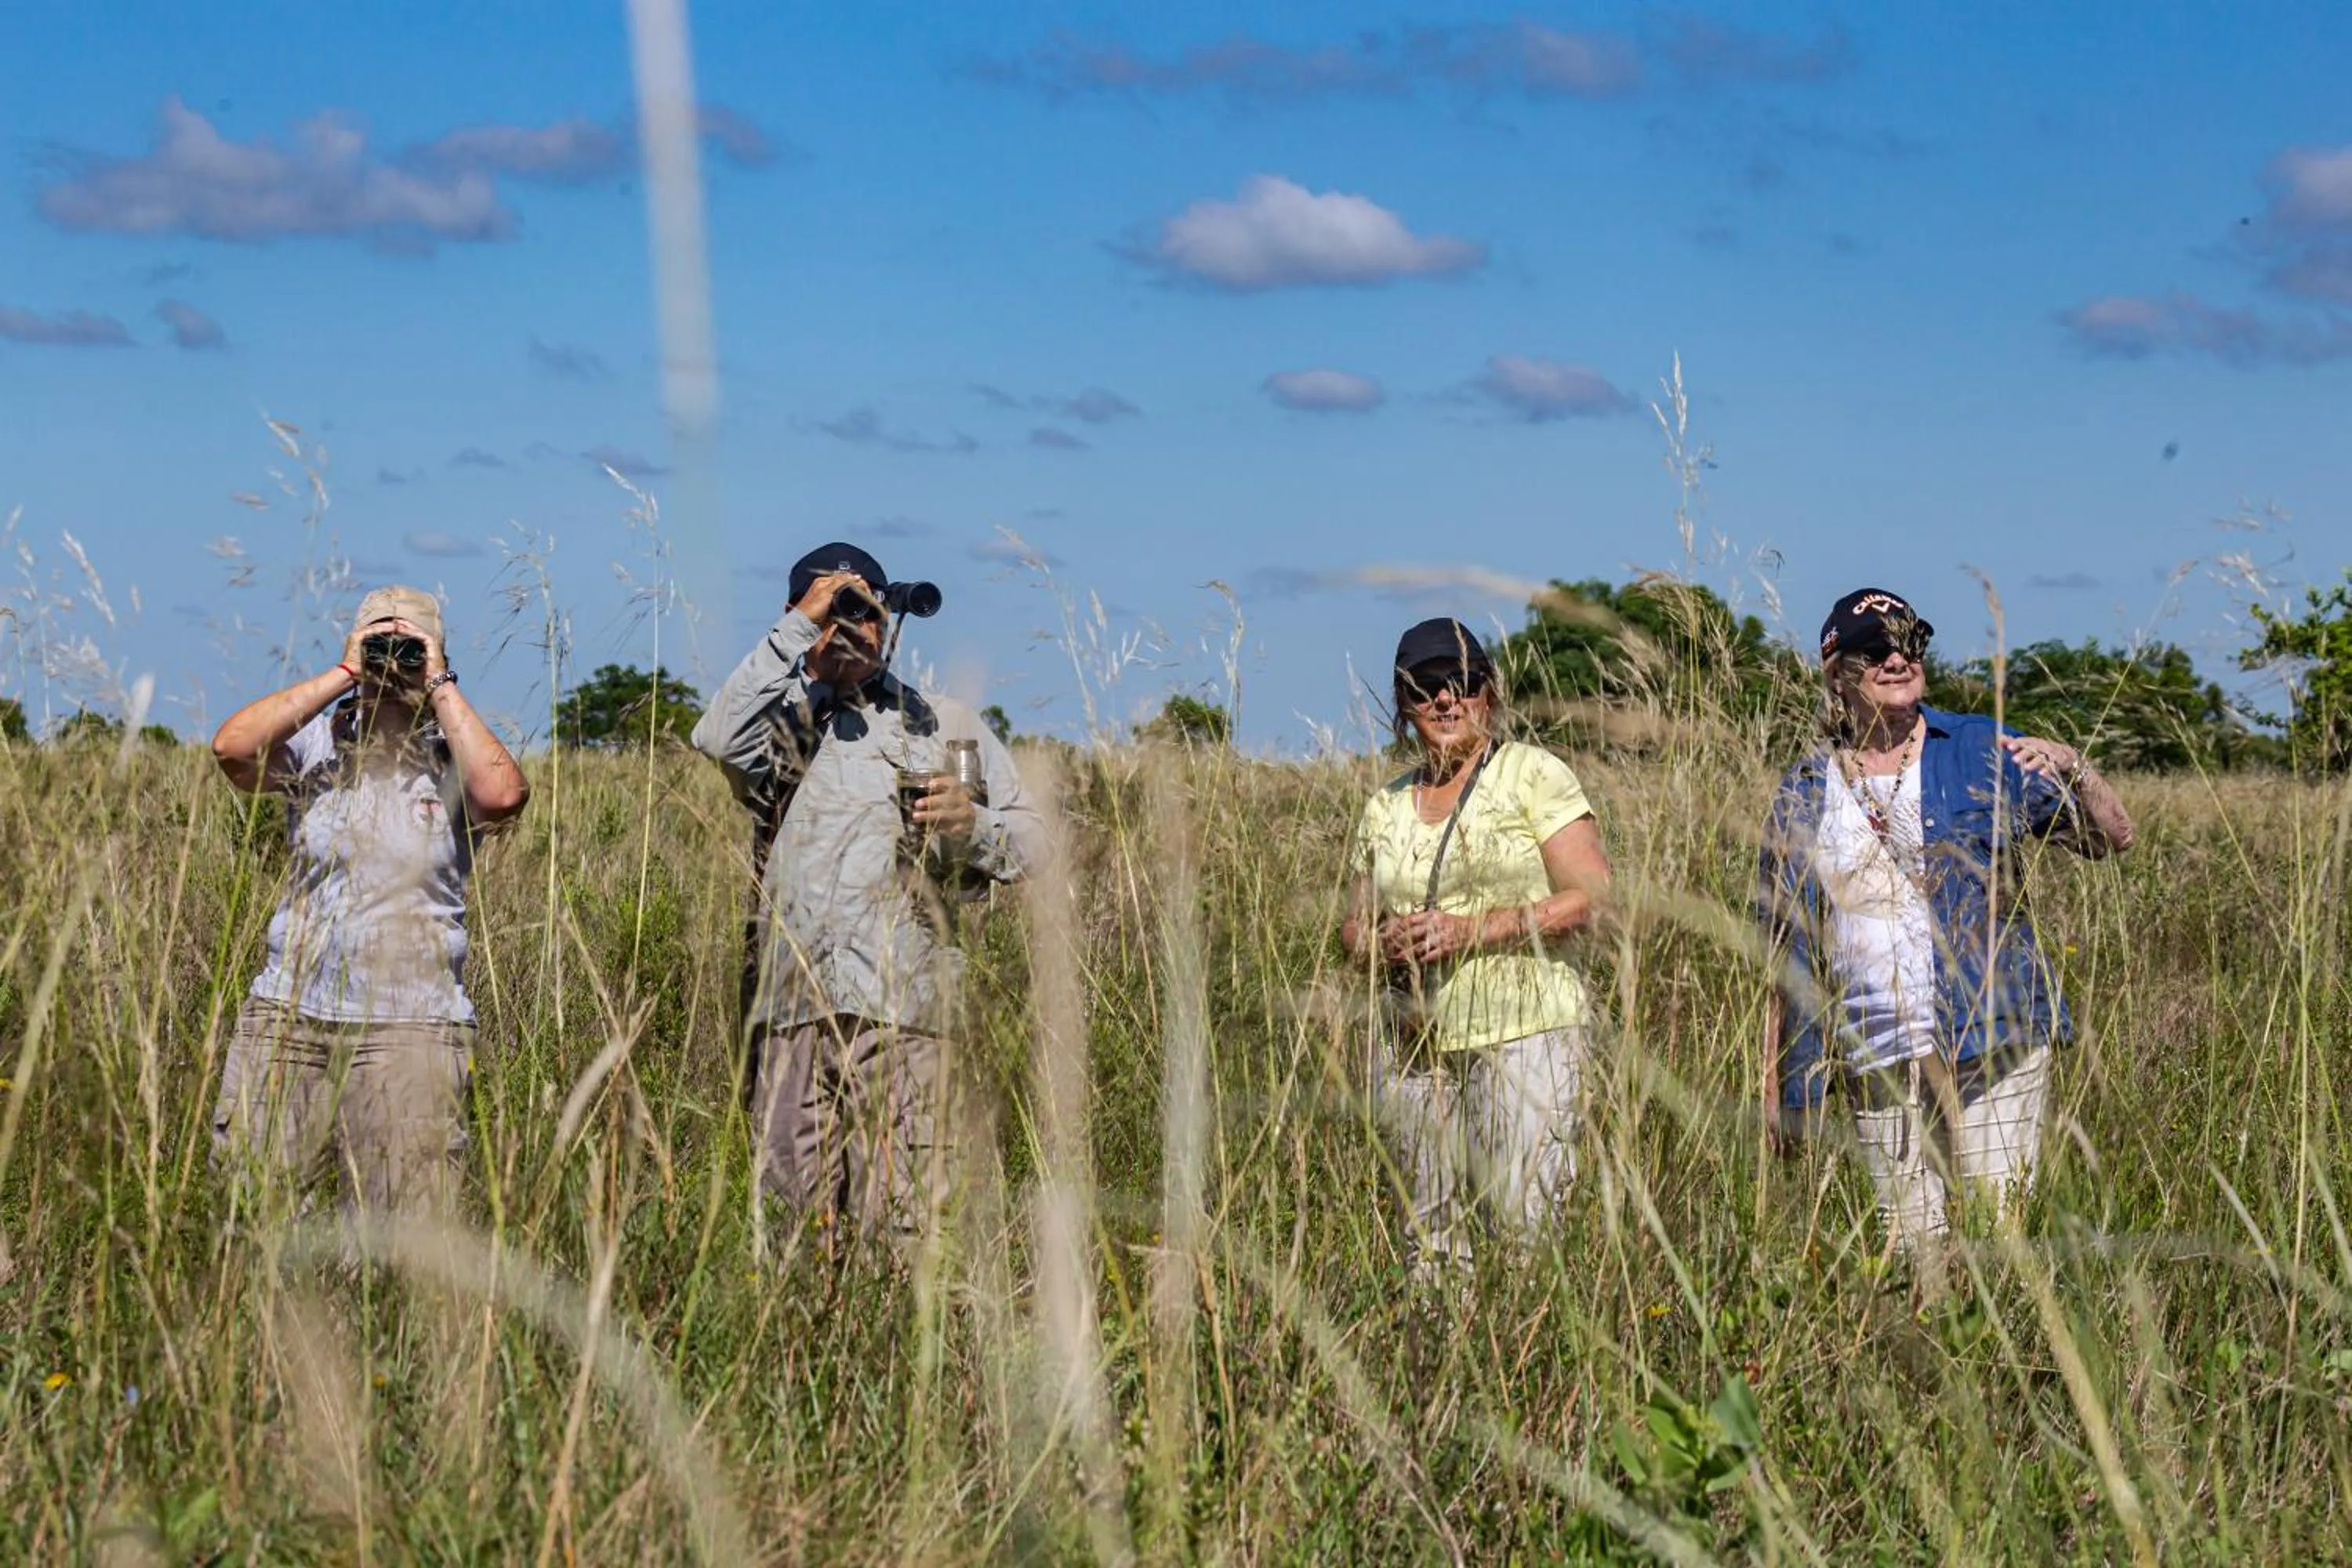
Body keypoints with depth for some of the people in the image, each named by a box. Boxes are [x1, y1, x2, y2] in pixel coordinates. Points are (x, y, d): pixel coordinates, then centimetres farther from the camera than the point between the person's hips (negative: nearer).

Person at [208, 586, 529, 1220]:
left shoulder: (453, 763, 4)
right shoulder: (316, 746, 7)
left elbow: (503, 794, -18)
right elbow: (232, 747, -12)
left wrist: (441, 687, -9)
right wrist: (342, 675, -7)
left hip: (410, 1027, -1)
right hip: (288, 1014, 1)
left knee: (401, 1215, -4)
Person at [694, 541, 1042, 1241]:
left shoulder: (943, 723, 20)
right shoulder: (778, 723, 19)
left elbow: (1029, 842, 14)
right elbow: (718, 737, -7)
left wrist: (972, 826, -9)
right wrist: (799, 626, -5)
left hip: (897, 1003, -1)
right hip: (789, 1005, 1)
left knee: (897, 1221, -11)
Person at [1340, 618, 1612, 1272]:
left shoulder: (1534, 775, 0)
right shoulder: (1385, 807, 15)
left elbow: (1593, 896, -7)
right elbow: (1355, 927, 20)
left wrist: (1475, 930, -15)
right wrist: (1384, 946, -5)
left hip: (1523, 1032, -5)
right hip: (1414, 1043, 5)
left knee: (1524, 1219, -11)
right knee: (1429, 1234, 5)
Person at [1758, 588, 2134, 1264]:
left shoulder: (1982, 753, 4)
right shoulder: (1805, 795, 9)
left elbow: (2113, 838, 2)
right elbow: (1788, 954, 12)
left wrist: (2073, 769, -19)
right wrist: (1774, 1090, 10)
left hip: (1993, 1047, -2)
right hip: (1878, 1067, 2)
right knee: (1910, 1252, 2)